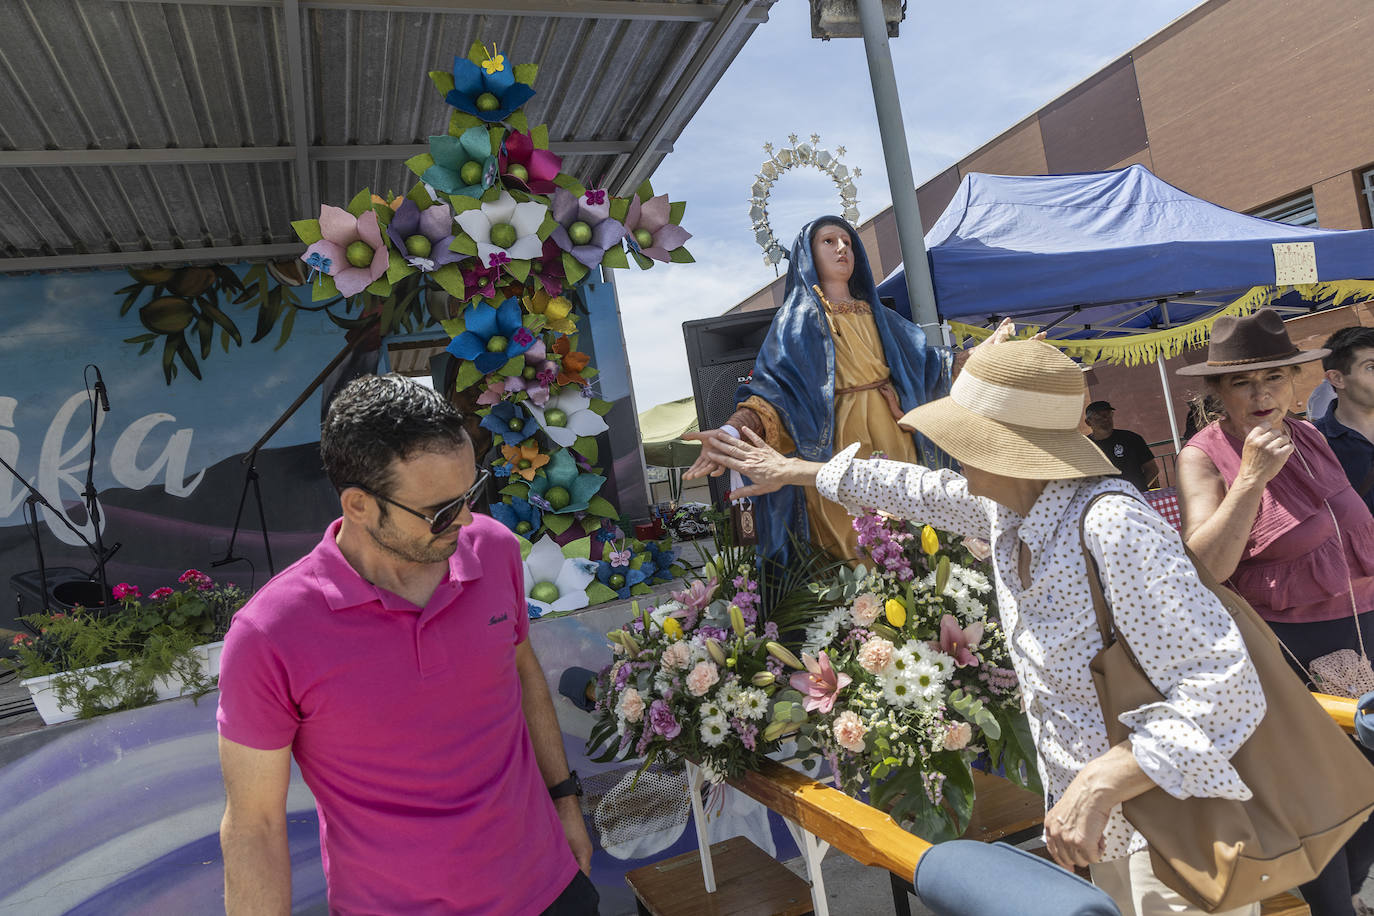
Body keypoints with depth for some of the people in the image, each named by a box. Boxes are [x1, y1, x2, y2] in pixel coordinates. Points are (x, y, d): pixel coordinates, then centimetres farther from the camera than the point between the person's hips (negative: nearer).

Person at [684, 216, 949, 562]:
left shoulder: (873, 311, 17)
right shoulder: (800, 317, -2)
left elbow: (925, 360, 24)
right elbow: (774, 383, -16)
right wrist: (733, 431, -33)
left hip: (892, 433, 6)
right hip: (841, 442, -6)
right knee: (853, 550, -4)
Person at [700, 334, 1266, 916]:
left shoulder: (1111, 526, -31)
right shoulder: (1008, 506, -5)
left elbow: (1225, 690, -31)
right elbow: (917, 490, 13)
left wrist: (1098, 784, -37)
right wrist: (794, 471, 22)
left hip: (1176, 821, -7)